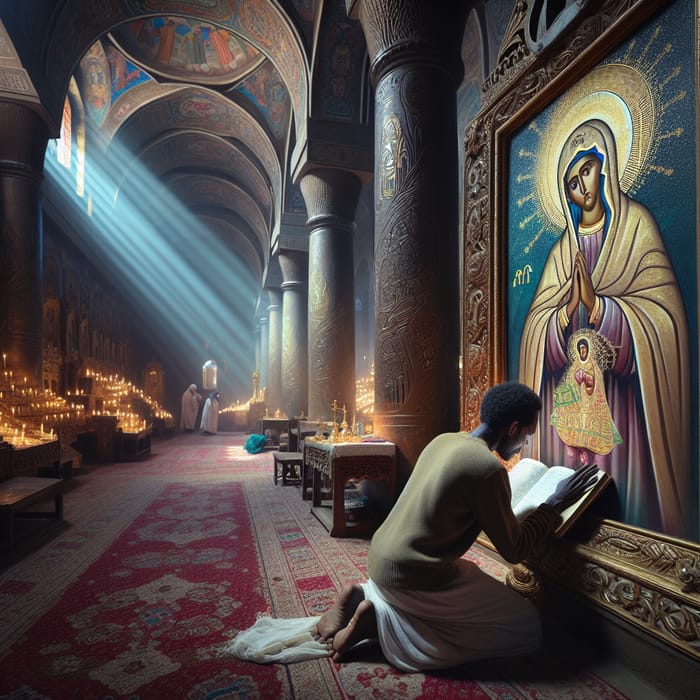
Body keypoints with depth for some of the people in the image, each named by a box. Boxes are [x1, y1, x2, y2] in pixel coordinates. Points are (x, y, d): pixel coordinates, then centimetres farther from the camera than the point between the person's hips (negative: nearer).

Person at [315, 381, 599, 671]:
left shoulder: (442, 440, 5)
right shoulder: (488, 468, -19)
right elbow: (514, 550, -9)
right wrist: (556, 503, 1)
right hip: (413, 576, -9)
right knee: (526, 627, 5)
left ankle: (365, 596, 11)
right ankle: (378, 619, -3)